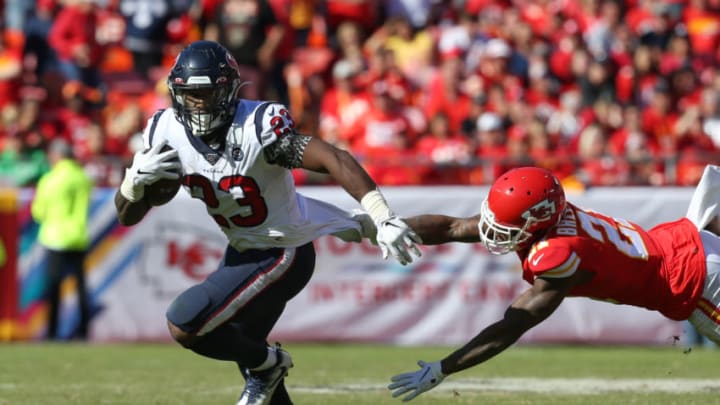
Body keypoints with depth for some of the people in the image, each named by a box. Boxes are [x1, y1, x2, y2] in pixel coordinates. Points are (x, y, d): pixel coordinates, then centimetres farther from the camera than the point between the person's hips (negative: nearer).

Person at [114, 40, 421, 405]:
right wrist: (135, 179, -29)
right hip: (242, 251, 7)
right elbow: (128, 216, -6)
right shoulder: (167, 132, -11)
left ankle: (267, 364, 9)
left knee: (184, 325, -16)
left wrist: (383, 218, -46)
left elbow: (335, 160, -36)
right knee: (239, 346, 22)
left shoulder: (256, 127, -29)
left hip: (283, 255, -7)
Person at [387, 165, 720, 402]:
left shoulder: (559, 255, -39)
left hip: (692, 278, -6)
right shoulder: (537, 216, -17)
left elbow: (510, 330, -37)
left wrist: (439, 371, -37)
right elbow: (452, 227, -15)